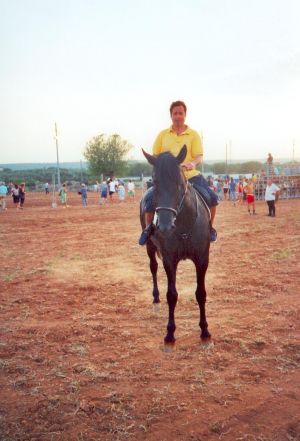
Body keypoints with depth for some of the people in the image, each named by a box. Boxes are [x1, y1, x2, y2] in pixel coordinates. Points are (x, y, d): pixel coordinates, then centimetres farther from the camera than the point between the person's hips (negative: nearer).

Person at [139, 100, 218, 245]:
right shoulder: (163, 135, 11)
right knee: (149, 197, -23)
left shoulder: (193, 134, 7)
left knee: (212, 197, -14)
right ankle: (148, 228, 3)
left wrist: (193, 163, -25)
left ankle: (209, 227, 13)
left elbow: (199, 157, -3)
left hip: (190, 175, 0)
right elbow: (155, 156, 13)